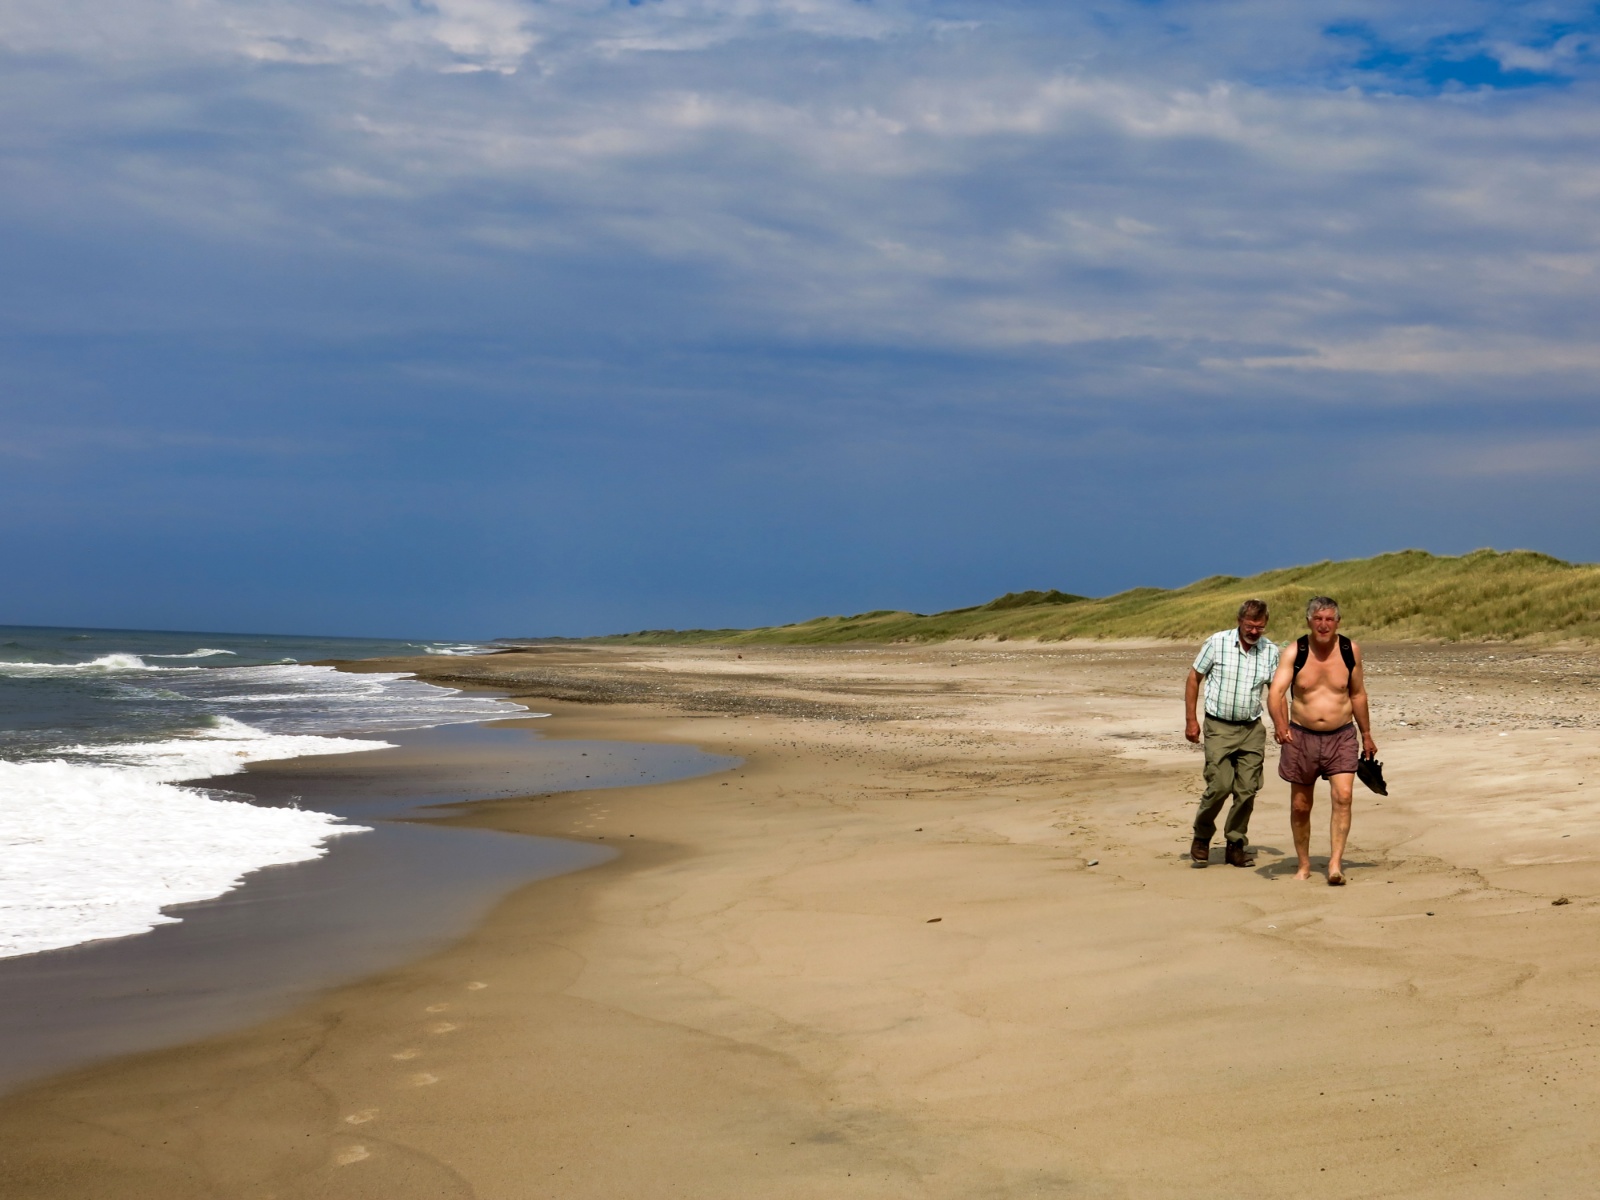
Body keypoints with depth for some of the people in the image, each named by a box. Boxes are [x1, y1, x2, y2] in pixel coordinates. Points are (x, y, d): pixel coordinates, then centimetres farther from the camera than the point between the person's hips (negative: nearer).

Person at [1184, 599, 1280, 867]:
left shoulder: (1271, 651, 4)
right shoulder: (1217, 643, -4)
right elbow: (1193, 678, 2)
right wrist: (1190, 719, -2)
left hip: (1252, 729, 3)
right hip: (1219, 727, -3)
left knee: (1247, 789, 1)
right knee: (1220, 786, -11)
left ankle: (1237, 845, 16)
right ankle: (1201, 837, 13)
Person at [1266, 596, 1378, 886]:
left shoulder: (1350, 650, -2)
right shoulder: (1295, 652, -8)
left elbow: (1358, 695, 11)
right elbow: (1276, 692, -20)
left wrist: (1366, 735, 16)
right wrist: (1279, 723, -39)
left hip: (1341, 737, 0)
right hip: (1302, 737, 0)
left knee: (1343, 796, -18)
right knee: (1300, 806, 7)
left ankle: (1335, 863, -18)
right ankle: (1304, 865, 24)